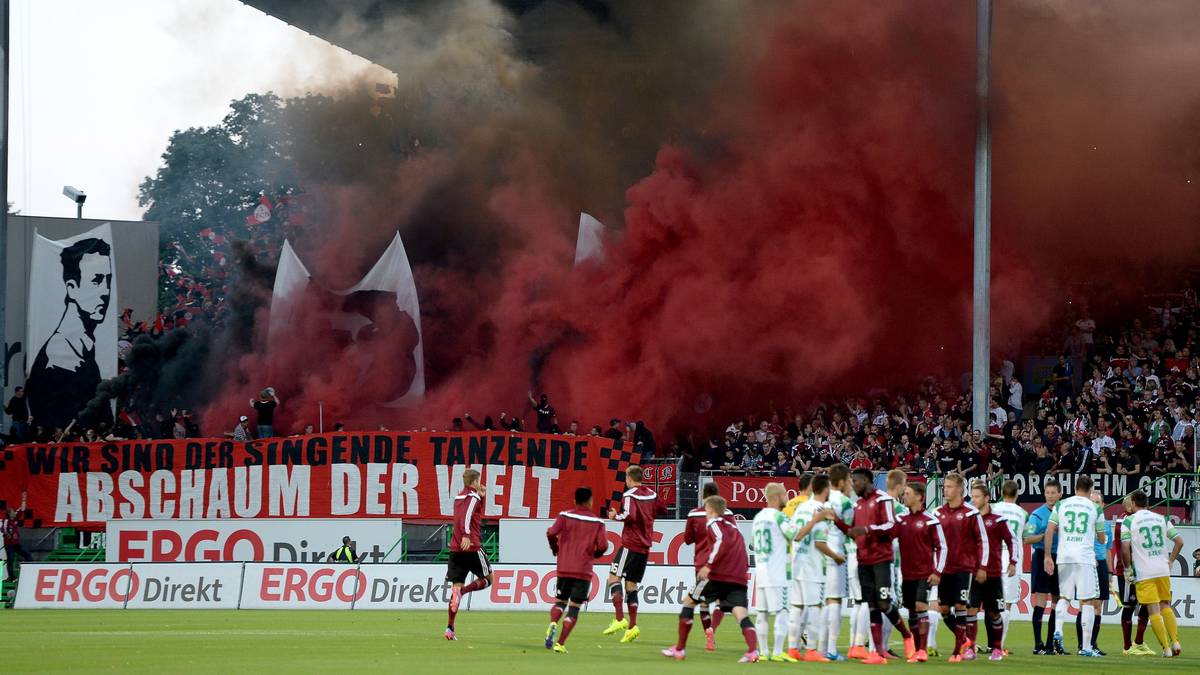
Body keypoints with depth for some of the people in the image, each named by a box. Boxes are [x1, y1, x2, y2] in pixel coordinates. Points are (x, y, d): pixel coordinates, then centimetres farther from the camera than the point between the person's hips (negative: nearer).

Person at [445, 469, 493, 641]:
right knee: (487, 579, 10)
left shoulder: (459, 497, 19)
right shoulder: (472, 497, -6)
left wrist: (481, 497, 23)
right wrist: (466, 535, -35)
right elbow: (466, 516, -24)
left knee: (457, 585, 6)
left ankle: (450, 628, -3)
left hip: (455, 548, 7)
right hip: (471, 547, -7)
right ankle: (462, 591, -16)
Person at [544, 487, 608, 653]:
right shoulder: (597, 522, 1)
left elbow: (551, 533, -11)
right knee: (574, 608, 3)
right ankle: (560, 644, -7)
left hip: (564, 569, 2)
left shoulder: (565, 516, 2)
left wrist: (555, 549, 8)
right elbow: (603, 546, -8)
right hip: (584, 570, -2)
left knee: (560, 601, 18)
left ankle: (553, 624, -13)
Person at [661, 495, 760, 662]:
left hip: (719, 574, -6)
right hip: (739, 578, 6)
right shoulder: (733, 526, 27)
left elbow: (722, 542, -17)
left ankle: (680, 649, 16)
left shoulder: (715, 523, 4)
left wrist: (709, 565, -18)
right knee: (741, 614, -6)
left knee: (689, 602, 14)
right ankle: (753, 650, -33)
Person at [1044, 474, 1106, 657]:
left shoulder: (1061, 505, 8)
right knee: (1088, 601, 3)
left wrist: (1048, 556, 4)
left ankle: (1057, 632, -6)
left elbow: (1049, 531, 1)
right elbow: (1101, 539, 11)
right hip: (1085, 558, -3)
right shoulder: (1095, 509, 4)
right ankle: (1086, 647, 0)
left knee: (1064, 597, 18)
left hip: (1064, 558, 3)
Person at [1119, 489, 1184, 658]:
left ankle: (1166, 647, -6)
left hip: (1143, 573, -4)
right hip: (1163, 570, 4)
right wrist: (1171, 561, 18)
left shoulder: (1128, 521, -3)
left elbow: (1125, 548, -10)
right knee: (1166, 606, 17)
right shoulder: (1162, 519, 10)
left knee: (1154, 611, -2)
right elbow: (1179, 541, 8)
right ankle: (1175, 641, 4)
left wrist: (1128, 568, 4)